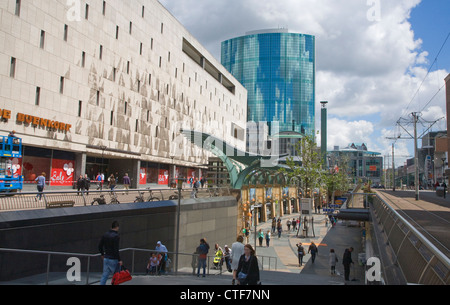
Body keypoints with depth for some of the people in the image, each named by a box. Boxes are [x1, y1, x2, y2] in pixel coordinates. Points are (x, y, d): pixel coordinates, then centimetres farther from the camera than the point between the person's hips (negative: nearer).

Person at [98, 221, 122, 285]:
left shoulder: (105, 235, 5)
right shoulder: (116, 236, -17)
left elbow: (100, 246, 9)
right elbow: (116, 250, -21)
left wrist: (102, 254, 25)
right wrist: (119, 260, -14)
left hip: (106, 258, 6)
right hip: (113, 259, -6)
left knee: (105, 275, 9)